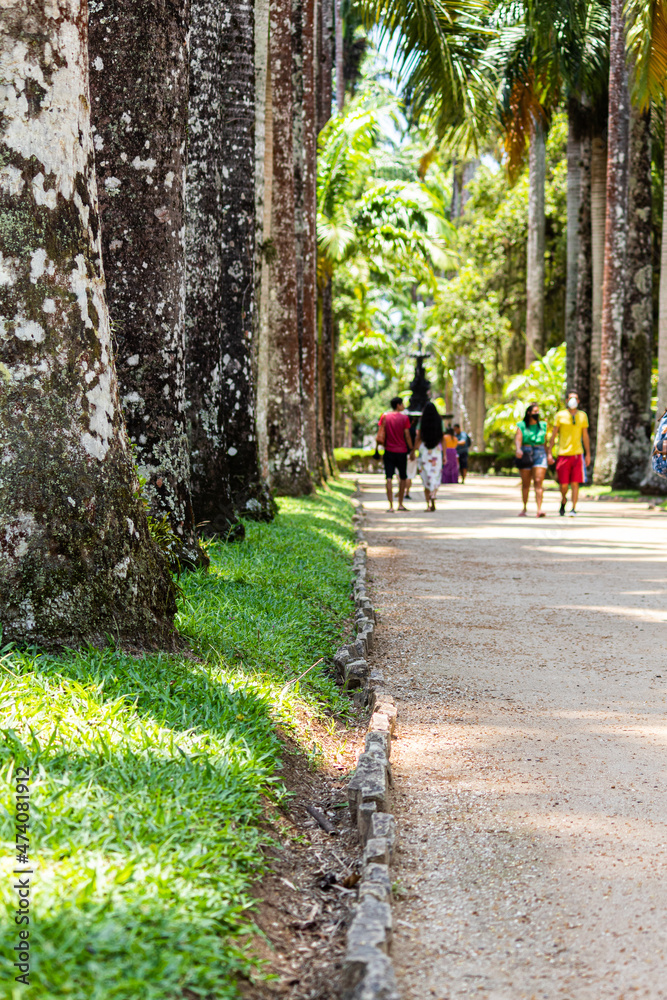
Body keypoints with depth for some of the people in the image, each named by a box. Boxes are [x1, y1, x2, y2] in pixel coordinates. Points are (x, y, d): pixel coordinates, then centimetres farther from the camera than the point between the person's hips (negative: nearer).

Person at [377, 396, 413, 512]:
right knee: (403, 477, 14)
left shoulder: (385, 417, 1)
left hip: (389, 451, 1)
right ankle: (400, 504, 15)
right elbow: (407, 435, -6)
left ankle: (391, 506, -8)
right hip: (401, 451, -1)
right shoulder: (404, 418, -6)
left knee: (389, 478, -1)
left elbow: (380, 435, 0)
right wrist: (411, 450, 3)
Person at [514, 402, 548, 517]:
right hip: (525, 455, 0)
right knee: (525, 484, 6)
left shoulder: (543, 426, 13)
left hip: (540, 454, 0)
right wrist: (518, 449, -28)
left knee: (538, 481, -14)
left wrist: (548, 456, 14)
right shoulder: (522, 426, 5)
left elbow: (545, 442, 17)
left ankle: (539, 509, -24)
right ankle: (525, 508, 22)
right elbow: (518, 439, -9)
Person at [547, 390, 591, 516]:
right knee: (563, 484, 0)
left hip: (577, 454, 1)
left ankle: (573, 509, -3)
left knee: (575, 483, -6)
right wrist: (549, 452, 1)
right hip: (563, 453, -1)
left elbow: (585, 436, 13)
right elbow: (553, 435, 7)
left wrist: (588, 454, 9)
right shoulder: (560, 415, 4)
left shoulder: (582, 416, 9)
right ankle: (563, 500, 30)